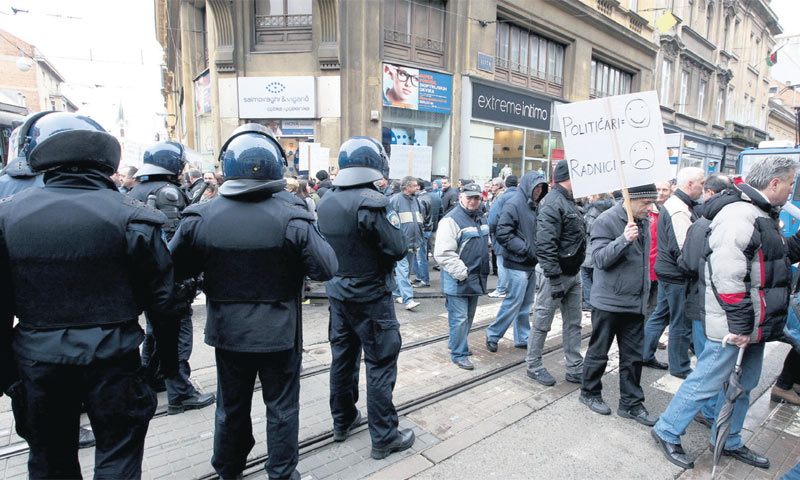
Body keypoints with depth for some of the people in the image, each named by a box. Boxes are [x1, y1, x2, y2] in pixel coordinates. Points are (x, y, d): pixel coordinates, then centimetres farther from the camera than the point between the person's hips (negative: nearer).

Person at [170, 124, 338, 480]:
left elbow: (174, 269, -2)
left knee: (231, 404, 24)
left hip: (227, 331, 3)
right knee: (282, 406, 16)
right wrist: (312, 236, 0)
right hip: (279, 333, -3)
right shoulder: (291, 219, -19)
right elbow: (325, 269, -16)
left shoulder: (200, 218, -11)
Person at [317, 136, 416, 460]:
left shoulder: (326, 202, 3)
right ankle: (384, 437, 16)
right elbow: (398, 249, -18)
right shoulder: (372, 202, -20)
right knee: (380, 365, 4)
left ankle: (343, 421, 36)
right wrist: (390, 218, -2)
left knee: (342, 357, 19)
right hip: (371, 296, -7)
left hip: (338, 293, 8)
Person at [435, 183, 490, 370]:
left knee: (469, 316, 19)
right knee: (459, 318, -2)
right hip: (457, 280, -9)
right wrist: (462, 273, -21)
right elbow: (443, 253, -22)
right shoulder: (452, 219, -16)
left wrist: (484, 270, 19)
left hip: (476, 278, 9)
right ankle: (458, 354, 11)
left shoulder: (480, 218, 12)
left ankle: (456, 342, 38)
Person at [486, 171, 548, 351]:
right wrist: (526, 249, -18)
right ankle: (492, 335, 12)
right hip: (518, 264, -8)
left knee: (526, 303, 15)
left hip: (532, 263, 8)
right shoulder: (514, 204, -13)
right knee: (514, 301, -4)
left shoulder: (534, 205, 13)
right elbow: (503, 234, -19)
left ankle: (523, 338, 27)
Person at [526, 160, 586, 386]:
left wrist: (577, 270, 19)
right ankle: (533, 366, 20)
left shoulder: (569, 202, 14)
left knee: (573, 324, 16)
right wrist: (554, 278, -25)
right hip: (557, 274, -10)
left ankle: (575, 370, 27)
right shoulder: (552, 203, -18)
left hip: (573, 274, 10)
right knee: (542, 323, 4)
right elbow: (545, 245, -25)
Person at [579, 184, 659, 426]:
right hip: (608, 302, -7)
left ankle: (631, 403, 26)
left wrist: (644, 296, 21)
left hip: (635, 304, 7)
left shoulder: (643, 222, 10)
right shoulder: (607, 220, -14)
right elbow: (600, 258, -21)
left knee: (633, 356, 13)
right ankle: (589, 393, 28)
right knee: (598, 352, 9)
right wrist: (624, 240, -34)